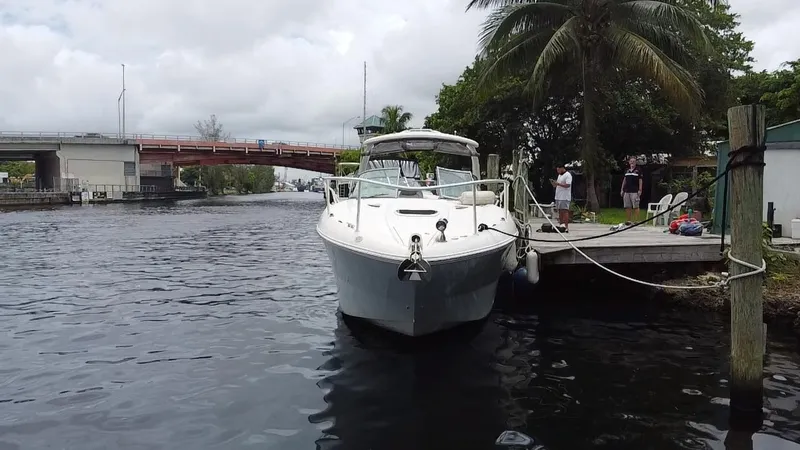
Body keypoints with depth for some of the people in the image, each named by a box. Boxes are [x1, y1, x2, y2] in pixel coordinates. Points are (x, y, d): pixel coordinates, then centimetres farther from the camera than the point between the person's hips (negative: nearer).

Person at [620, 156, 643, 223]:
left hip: (635, 192, -5)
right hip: (626, 191, 5)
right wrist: (622, 189, 13)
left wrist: (640, 190, -8)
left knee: (636, 207, -6)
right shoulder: (627, 171, 14)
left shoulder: (638, 171, 1)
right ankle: (629, 221, 11)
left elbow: (640, 181, -1)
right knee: (627, 207, 5)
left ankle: (637, 221, -4)